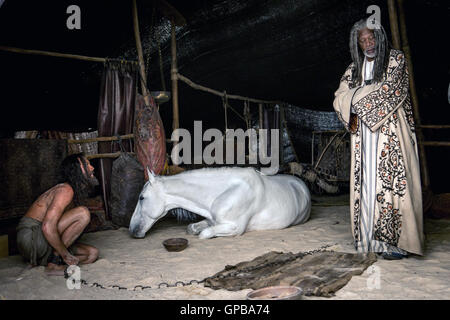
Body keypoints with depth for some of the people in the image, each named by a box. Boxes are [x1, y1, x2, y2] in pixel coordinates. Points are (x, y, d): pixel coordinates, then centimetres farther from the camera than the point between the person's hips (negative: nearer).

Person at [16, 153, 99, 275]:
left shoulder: (76, 192, 12)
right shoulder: (66, 190, -18)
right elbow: (47, 227, -28)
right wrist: (65, 255, -20)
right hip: (31, 236, -9)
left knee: (92, 253, 2)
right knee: (83, 213, -24)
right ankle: (55, 263, -18)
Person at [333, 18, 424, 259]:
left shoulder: (396, 60, 5)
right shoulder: (354, 69, 17)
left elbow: (389, 90, -10)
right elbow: (339, 99, 7)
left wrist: (358, 97, -3)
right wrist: (370, 93, -7)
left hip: (391, 133, -4)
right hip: (364, 138, 4)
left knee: (392, 181, -10)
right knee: (365, 183, 1)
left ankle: (396, 241, -6)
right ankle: (369, 237, 7)